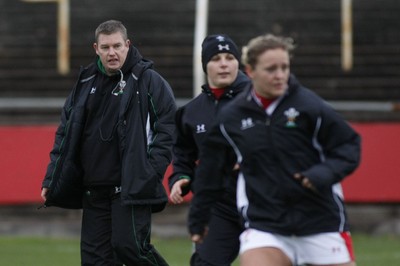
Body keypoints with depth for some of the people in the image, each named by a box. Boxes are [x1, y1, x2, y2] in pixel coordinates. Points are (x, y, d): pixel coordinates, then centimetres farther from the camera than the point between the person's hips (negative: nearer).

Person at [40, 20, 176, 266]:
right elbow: (66, 133, 18)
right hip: (93, 189, 6)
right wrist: (52, 179, 11)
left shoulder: (149, 81, -2)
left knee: (129, 245, -16)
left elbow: (169, 128, -5)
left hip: (132, 188, -6)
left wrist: (151, 172, -15)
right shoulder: (86, 84, 14)